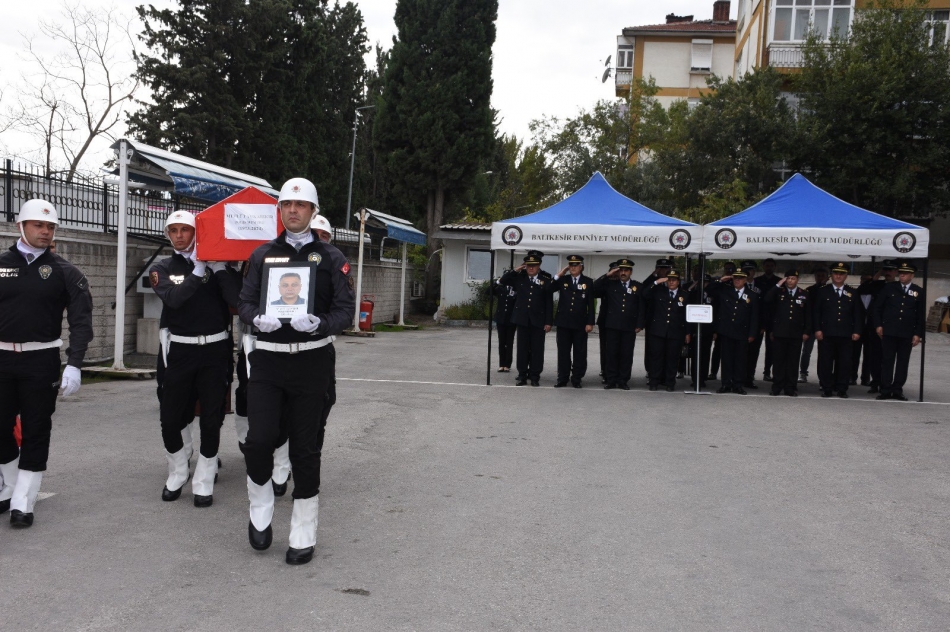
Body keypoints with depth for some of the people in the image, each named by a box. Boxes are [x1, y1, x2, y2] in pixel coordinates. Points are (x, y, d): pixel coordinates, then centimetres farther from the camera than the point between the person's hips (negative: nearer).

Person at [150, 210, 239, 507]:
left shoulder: (216, 264, 3)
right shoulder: (162, 269, 6)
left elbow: (235, 299, -13)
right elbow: (173, 298, -15)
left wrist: (217, 267, -18)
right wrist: (198, 272, -17)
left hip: (215, 349, -1)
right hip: (180, 350, 1)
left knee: (211, 420, 3)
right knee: (170, 418, 4)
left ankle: (204, 483, 16)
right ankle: (177, 474, 27)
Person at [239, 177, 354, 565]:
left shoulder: (331, 258, 5)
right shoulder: (262, 255, 10)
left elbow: (346, 308, -2)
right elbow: (245, 302, 7)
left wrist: (319, 323, -22)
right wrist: (257, 318, -16)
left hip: (312, 361, -1)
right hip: (267, 359, 1)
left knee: (306, 448, 4)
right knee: (260, 439, -10)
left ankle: (303, 536, 18)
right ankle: (260, 511, 20)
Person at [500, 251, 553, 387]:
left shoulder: (546, 281, -1)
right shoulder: (519, 278, 7)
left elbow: (549, 303, -2)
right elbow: (503, 280, 8)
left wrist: (548, 322, -7)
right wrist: (515, 270, -3)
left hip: (538, 320, -2)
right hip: (522, 319, 2)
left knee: (537, 350, 2)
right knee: (522, 349, 7)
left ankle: (535, 376, 10)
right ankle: (522, 376, 14)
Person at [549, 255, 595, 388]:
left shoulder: (588, 282, 3)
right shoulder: (562, 280, 7)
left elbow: (591, 304, 1)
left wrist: (590, 323, -6)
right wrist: (559, 275, -7)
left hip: (580, 323, -1)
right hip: (563, 322, 1)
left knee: (579, 353, 4)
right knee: (563, 352, 6)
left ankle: (576, 379, 13)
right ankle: (562, 378, 13)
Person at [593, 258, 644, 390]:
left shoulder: (638, 287, 9)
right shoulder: (610, 284, 10)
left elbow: (642, 307, 7)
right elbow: (594, 288, 2)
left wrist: (639, 325, -2)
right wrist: (607, 275, -3)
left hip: (630, 326, 0)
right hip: (613, 325, 0)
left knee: (627, 354, 2)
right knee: (612, 353, 2)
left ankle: (623, 381, 9)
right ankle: (611, 380, 8)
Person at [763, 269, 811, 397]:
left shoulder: (804, 295, 9)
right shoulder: (779, 292, 6)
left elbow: (808, 315, 10)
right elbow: (767, 300, -13)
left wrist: (807, 332, 4)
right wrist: (778, 285, -12)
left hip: (796, 335, 1)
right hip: (779, 333, -1)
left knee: (793, 362, 4)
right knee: (778, 361, 2)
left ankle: (791, 388, 10)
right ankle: (777, 387, 9)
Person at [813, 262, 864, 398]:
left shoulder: (853, 293, 12)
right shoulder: (822, 291, 7)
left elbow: (858, 314, 10)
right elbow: (816, 312, 3)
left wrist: (857, 331, 1)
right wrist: (817, 329, -6)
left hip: (846, 335, 1)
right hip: (826, 334, -1)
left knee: (844, 363, 2)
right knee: (825, 362, 1)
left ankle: (842, 389, 10)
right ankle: (826, 389, 9)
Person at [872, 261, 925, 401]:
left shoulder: (919, 292, 6)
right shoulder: (889, 288, 5)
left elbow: (921, 315, 6)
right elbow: (877, 307, 7)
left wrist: (918, 334, 0)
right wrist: (878, 325, -1)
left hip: (907, 334, 1)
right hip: (889, 331, -1)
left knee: (903, 362, 5)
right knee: (887, 361, 0)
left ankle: (897, 390, 11)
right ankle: (885, 390, 3)